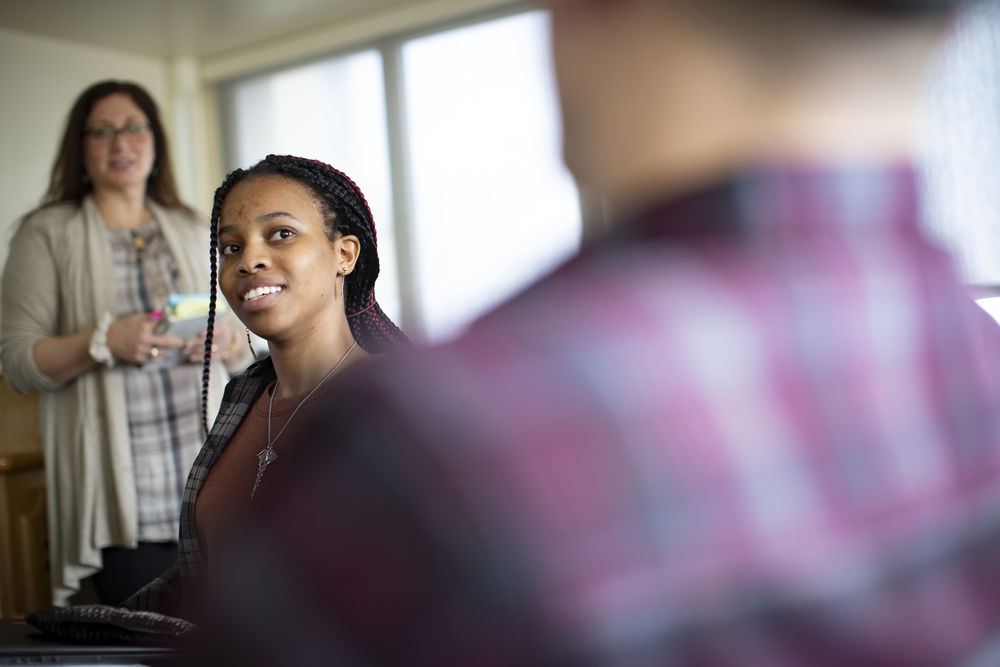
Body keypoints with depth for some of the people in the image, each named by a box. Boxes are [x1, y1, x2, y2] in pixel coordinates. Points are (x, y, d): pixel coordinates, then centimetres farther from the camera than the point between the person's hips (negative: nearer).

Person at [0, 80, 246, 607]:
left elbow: (241, 337, 18)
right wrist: (104, 342, -20)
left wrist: (224, 343, -5)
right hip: (121, 487, -4)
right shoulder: (48, 234, 2)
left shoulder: (191, 229, 15)